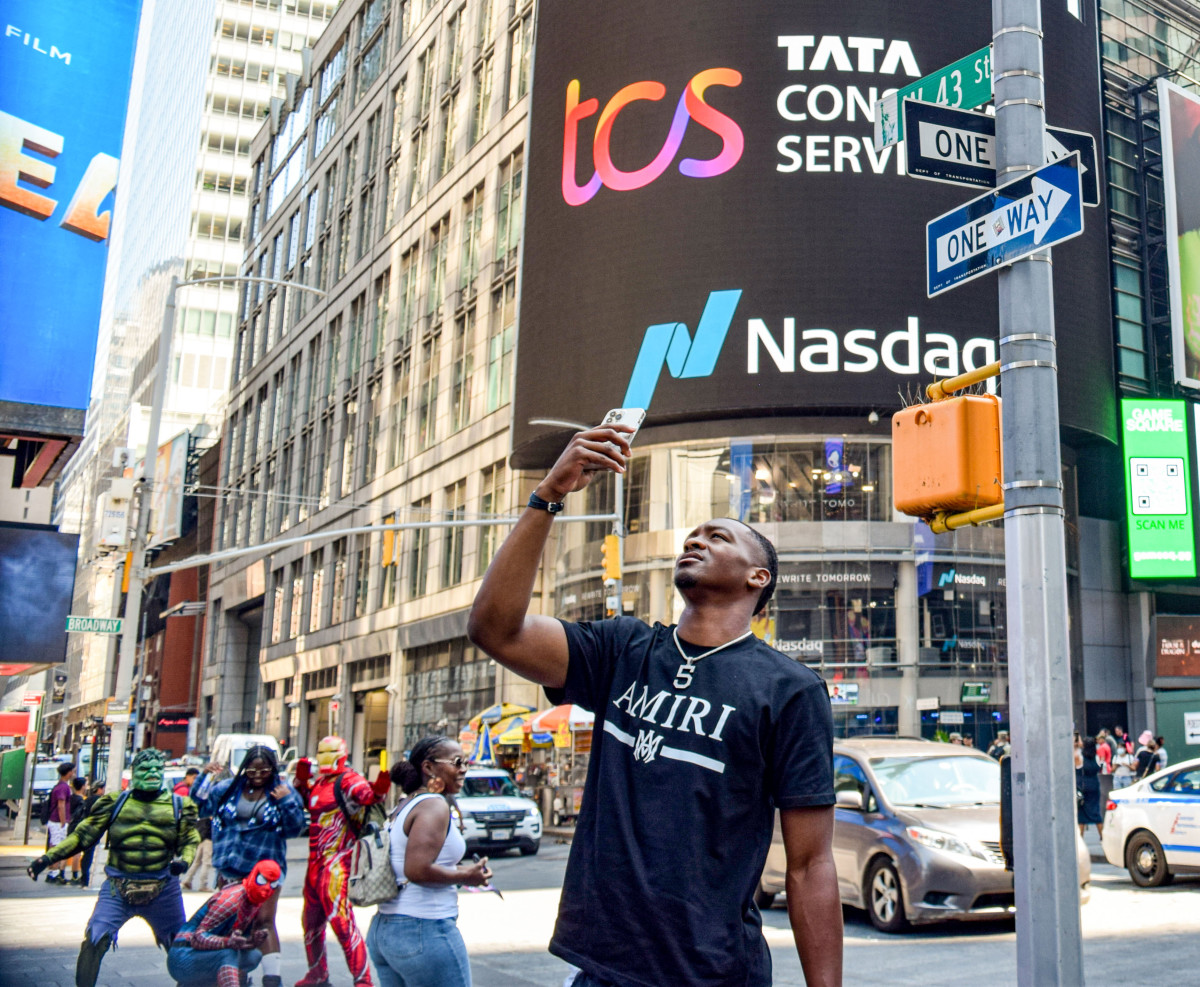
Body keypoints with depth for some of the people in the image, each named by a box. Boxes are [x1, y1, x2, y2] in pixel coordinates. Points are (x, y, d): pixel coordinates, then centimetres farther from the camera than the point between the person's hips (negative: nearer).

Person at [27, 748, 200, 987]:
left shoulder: (178, 806, 4)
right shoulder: (115, 803, 3)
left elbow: (190, 841, 7)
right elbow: (83, 835, 5)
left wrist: (184, 860, -14)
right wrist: (48, 857, -3)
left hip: (163, 889, 1)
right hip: (118, 887, -1)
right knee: (94, 941, -16)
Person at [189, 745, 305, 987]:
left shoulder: (282, 791, -4)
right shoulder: (229, 788, 4)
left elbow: (295, 828, -7)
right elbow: (200, 804, 15)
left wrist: (286, 802, -23)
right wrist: (205, 777, 0)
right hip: (230, 869, 4)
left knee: (264, 921, -12)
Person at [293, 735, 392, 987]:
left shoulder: (348, 780, -12)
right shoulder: (318, 783, 14)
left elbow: (366, 794, -29)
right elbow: (303, 801, 30)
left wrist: (377, 790, -50)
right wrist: (301, 780, 15)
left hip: (335, 863, -9)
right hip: (315, 862, 9)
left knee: (341, 921, -12)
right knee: (311, 921, 19)